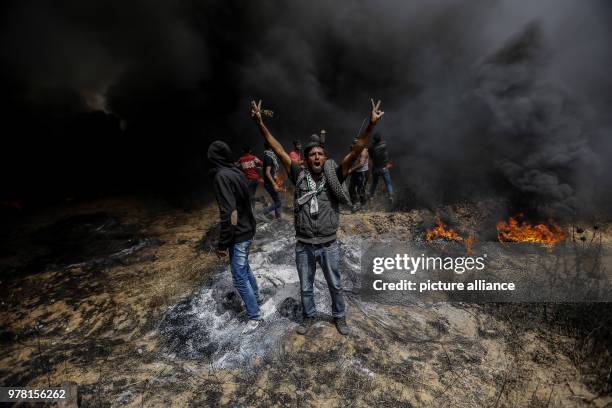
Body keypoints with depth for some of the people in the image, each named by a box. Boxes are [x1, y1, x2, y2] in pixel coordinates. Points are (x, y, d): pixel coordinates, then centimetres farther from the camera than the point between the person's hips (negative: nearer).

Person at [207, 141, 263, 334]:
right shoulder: (237, 172, 4)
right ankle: (256, 296, 47)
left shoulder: (222, 176, -22)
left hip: (238, 235, -9)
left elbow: (229, 213, -27)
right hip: (248, 230, 9)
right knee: (244, 267, 27)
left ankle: (254, 316, 21)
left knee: (239, 278, 6)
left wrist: (222, 244, -19)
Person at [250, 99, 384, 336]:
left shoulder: (333, 177, -8)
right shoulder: (299, 177, -7)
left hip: (328, 246, 0)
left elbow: (355, 152, -16)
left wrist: (371, 125, -25)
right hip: (304, 247, 1)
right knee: (305, 287, 21)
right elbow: (278, 150, -9)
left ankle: (339, 316, 48)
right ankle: (309, 316, 49)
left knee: (335, 285, 21)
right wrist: (259, 123, -14)